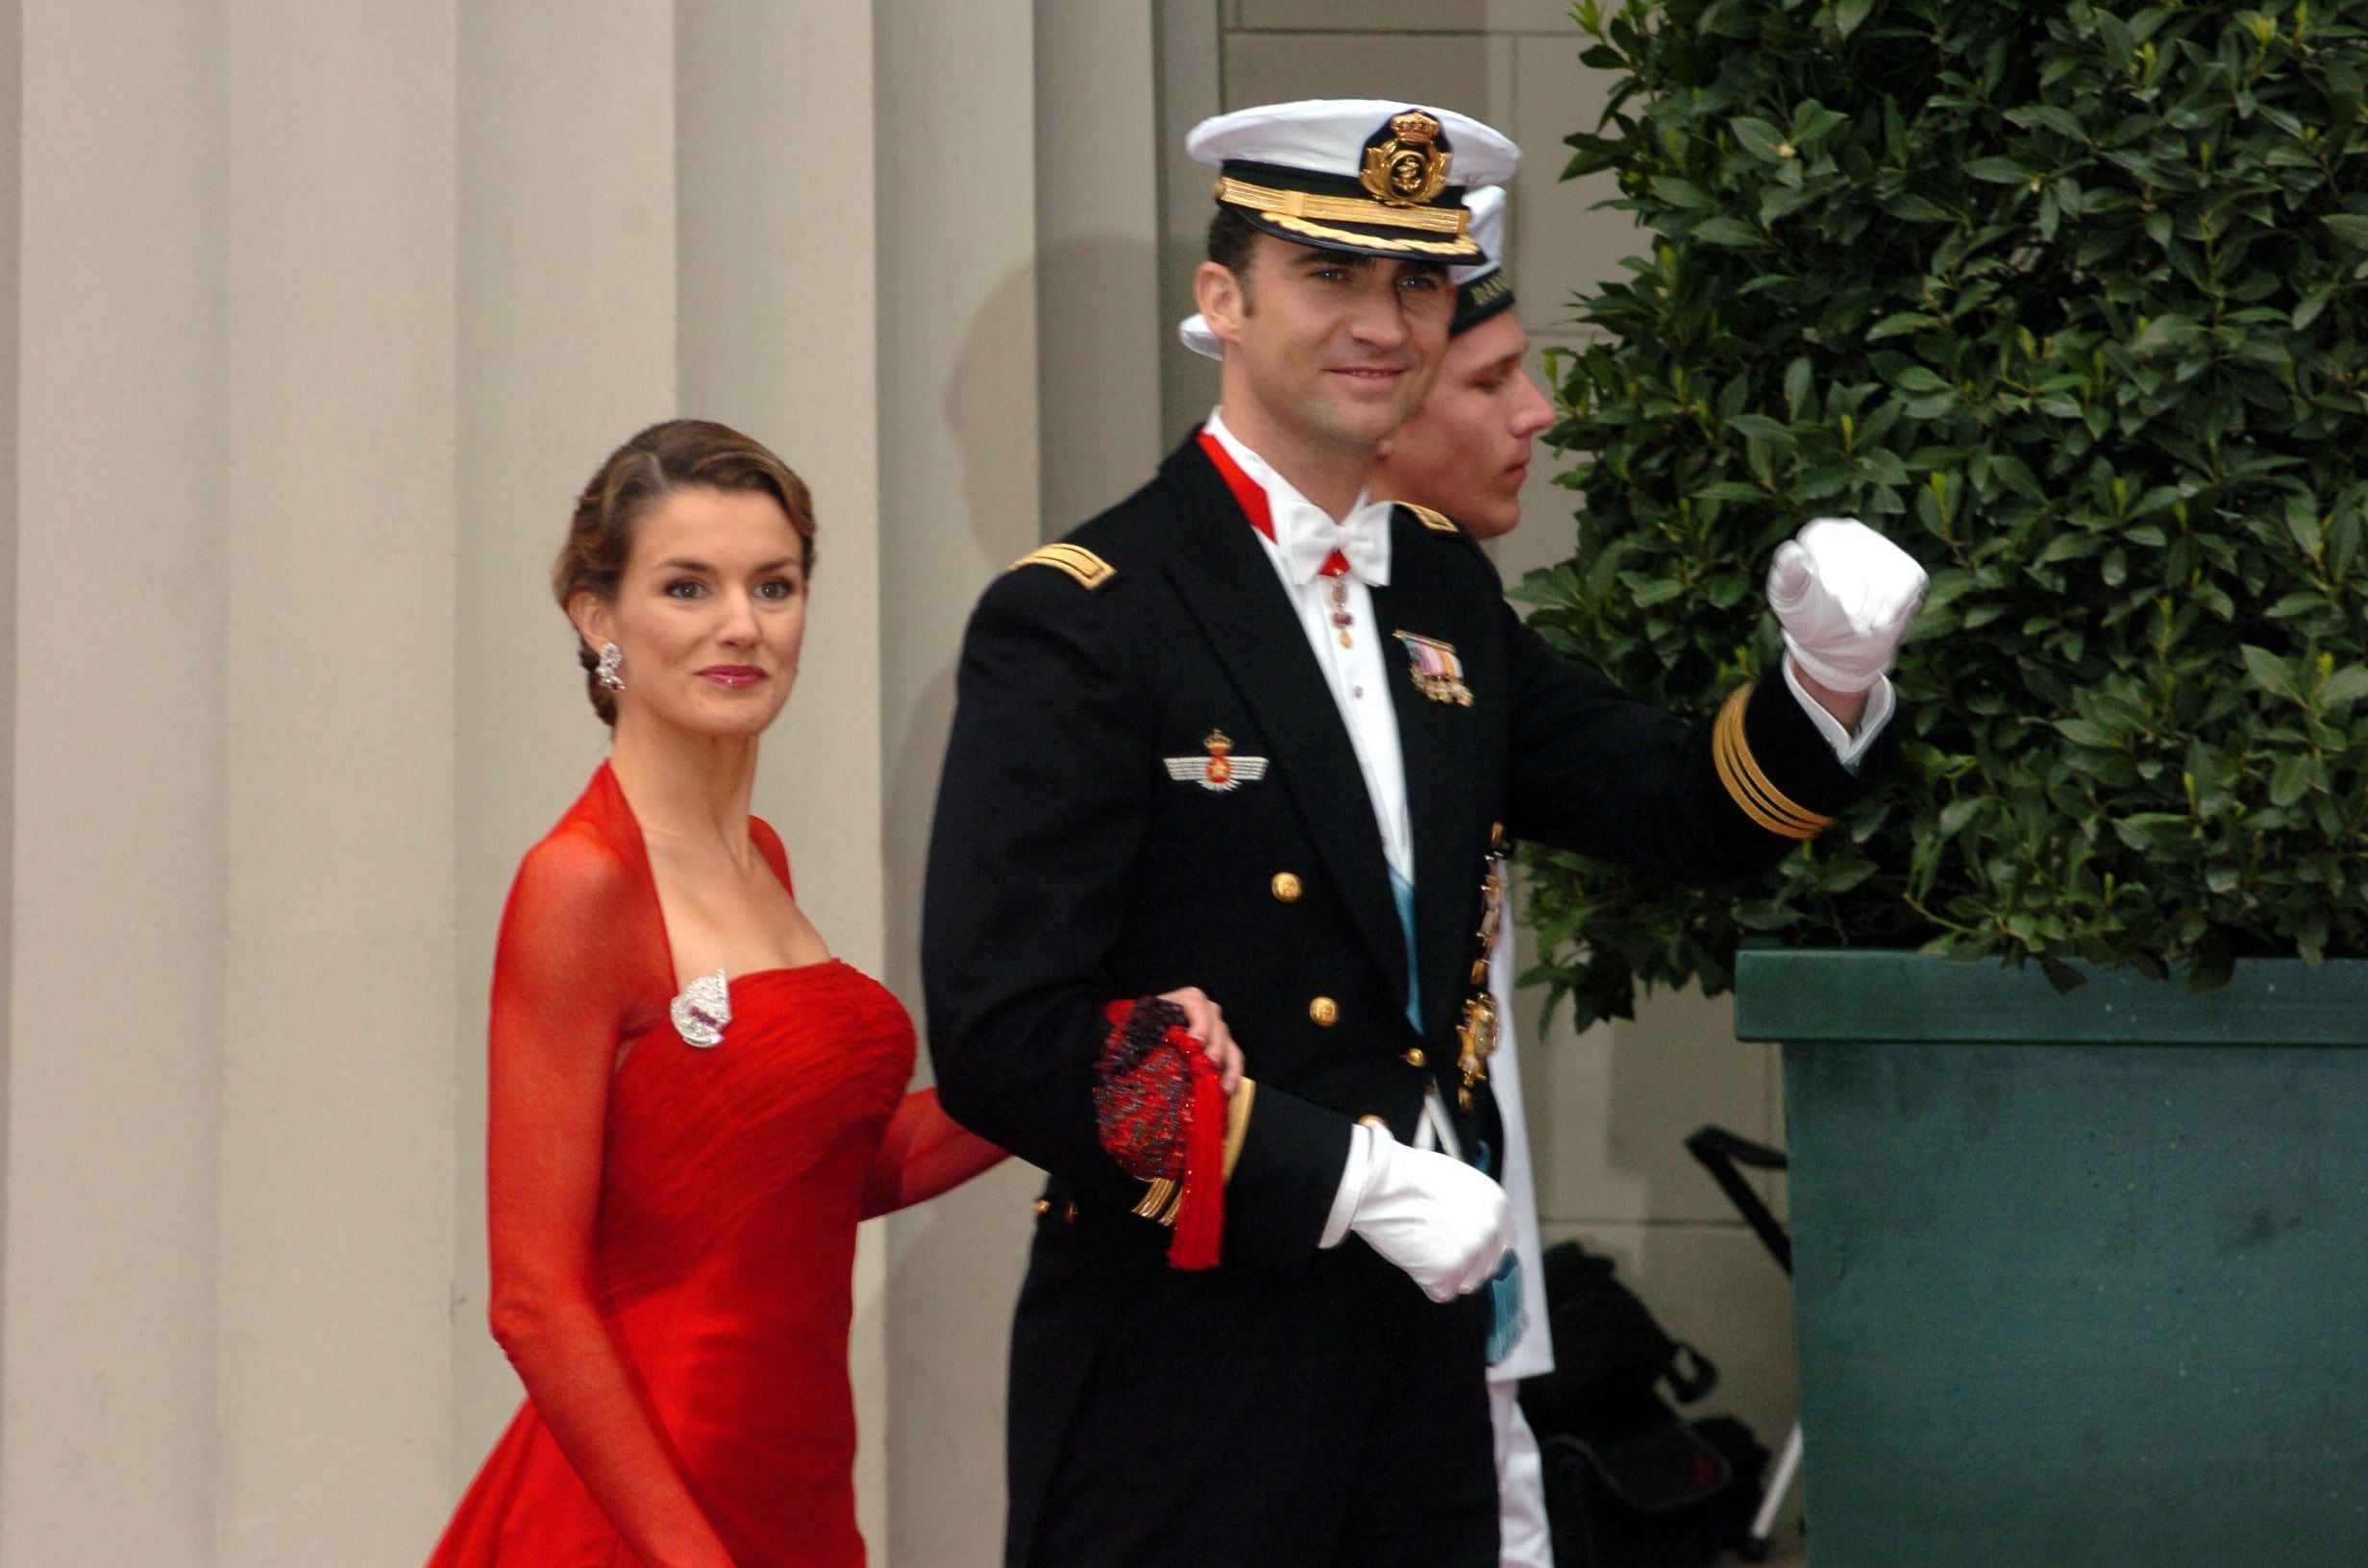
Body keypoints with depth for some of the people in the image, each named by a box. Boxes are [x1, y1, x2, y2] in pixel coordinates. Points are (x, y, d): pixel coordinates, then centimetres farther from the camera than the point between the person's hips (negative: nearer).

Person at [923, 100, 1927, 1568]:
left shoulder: (1447, 586, 10)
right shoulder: (1075, 623, -12)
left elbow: (1685, 811, 16)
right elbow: (1003, 1039, -18)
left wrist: (1830, 675, -5)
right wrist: (1352, 1177, -18)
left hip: (1420, 1339, 7)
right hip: (1182, 1377, -7)